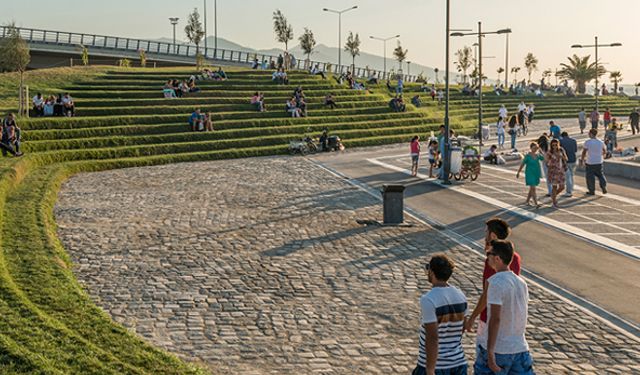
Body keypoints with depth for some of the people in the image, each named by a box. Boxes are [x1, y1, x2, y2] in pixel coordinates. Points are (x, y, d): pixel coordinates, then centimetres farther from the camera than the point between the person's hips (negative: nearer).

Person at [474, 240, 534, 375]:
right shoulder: (521, 282, 8)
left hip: (497, 349, -6)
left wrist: (490, 353, -20)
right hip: (520, 348, 6)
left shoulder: (495, 282, -15)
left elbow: (495, 319, -20)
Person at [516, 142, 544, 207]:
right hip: (530, 174, -6)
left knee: (532, 188, 15)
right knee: (533, 188, -12)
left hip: (536, 173, 6)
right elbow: (522, 164, -5)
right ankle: (536, 204, -15)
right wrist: (518, 173, 0)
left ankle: (527, 201, 29)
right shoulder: (528, 155, -13)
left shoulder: (538, 154, 2)